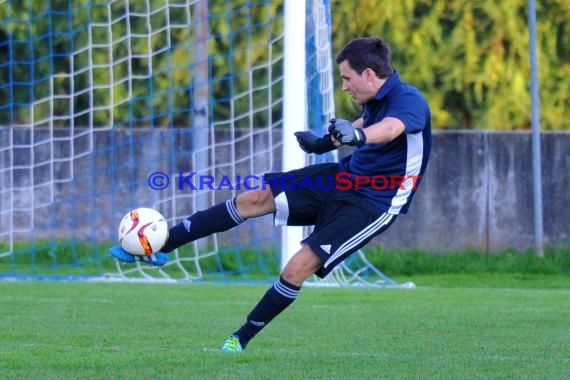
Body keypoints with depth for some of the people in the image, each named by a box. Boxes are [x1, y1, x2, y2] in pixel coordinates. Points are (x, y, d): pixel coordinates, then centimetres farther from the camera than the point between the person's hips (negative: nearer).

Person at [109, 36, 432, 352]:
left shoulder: (409, 101, -26)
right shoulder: (377, 99, 1)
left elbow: (389, 129, -50)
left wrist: (357, 135, -69)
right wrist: (326, 142, 28)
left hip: (372, 203, -8)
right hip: (347, 176, 8)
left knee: (298, 268, -17)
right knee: (254, 199, 1)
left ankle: (242, 338, 3)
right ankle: (160, 247, 5)